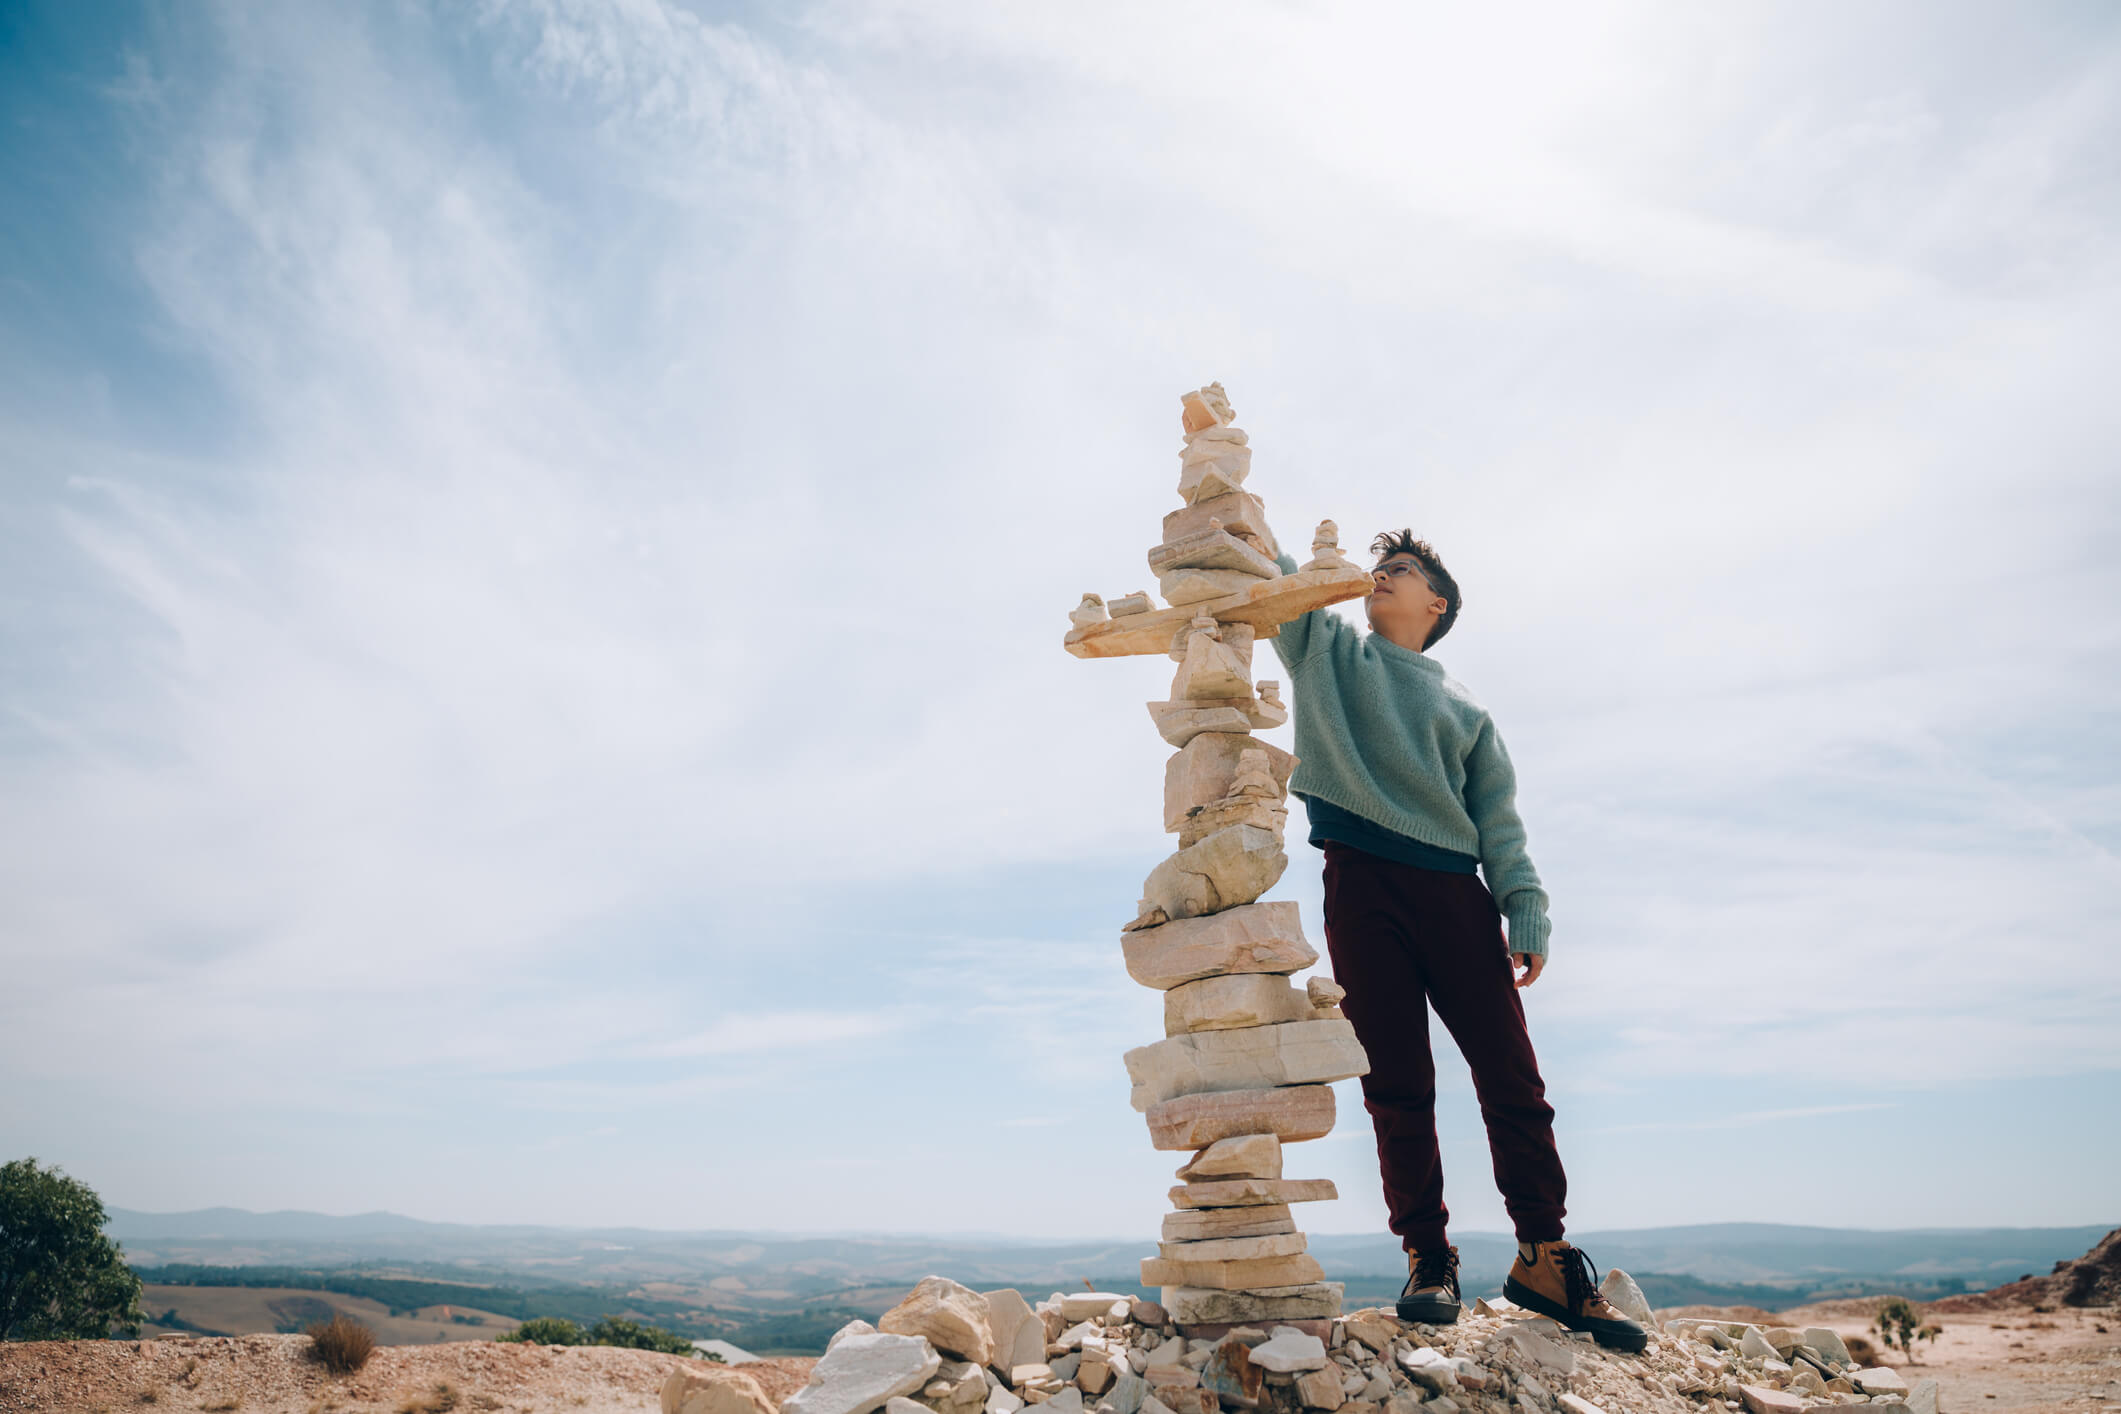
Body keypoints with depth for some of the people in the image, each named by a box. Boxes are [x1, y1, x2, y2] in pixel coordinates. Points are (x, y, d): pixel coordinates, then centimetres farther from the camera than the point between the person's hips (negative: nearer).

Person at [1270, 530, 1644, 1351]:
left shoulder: (1464, 709, 21)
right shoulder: (1328, 651, 19)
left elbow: (1498, 819, 12)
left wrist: (1526, 914, 0)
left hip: (1454, 889, 2)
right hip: (1360, 884, -2)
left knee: (1512, 1077, -1)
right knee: (1397, 1087, -2)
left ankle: (1542, 1256, 10)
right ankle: (1427, 1259, 7)